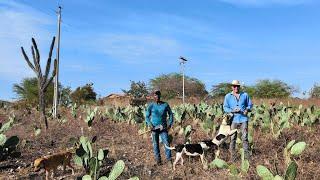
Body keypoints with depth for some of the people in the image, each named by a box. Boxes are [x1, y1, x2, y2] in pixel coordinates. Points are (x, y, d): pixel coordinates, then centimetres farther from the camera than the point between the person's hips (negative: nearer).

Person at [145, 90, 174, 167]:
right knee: (155, 144, 7)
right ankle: (158, 160, 20)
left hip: (163, 128, 0)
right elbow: (147, 116, 4)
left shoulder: (165, 105, -1)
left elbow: (170, 114, 9)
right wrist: (150, 125, -12)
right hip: (154, 128, 0)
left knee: (166, 143, -6)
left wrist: (170, 124, -1)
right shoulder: (151, 106, -2)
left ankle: (169, 160, 3)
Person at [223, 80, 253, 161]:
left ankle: (247, 154, 8)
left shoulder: (245, 95, 9)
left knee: (245, 137, -2)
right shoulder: (228, 96, 6)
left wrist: (247, 109, -6)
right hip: (233, 119, 0)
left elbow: (250, 104, 16)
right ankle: (233, 156, 10)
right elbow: (225, 108, 5)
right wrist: (232, 110, -13)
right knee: (233, 138, 2)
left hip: (243, 119, 0)